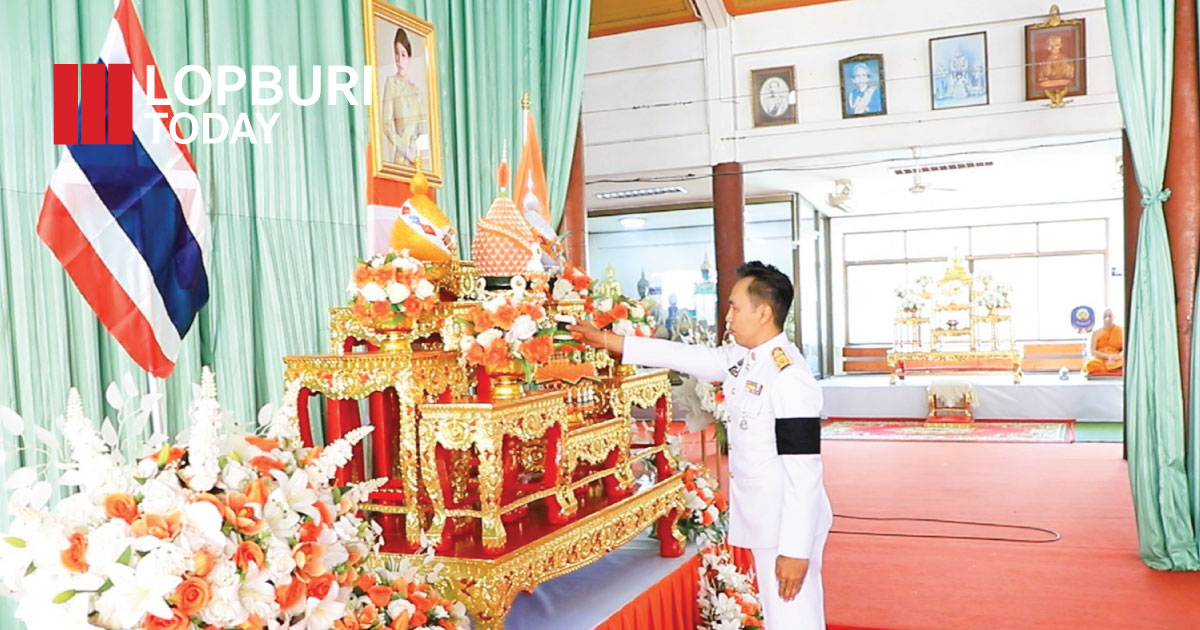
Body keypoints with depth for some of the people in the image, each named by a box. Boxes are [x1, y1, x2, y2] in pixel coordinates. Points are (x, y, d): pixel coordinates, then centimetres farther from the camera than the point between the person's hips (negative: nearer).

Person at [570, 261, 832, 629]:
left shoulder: (789, 378, -22)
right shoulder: (743, 358, 5)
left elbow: (802, 472, -23)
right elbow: (687, 356, 15)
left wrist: (795, 548, -23)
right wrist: (608, 341, 16)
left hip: (789, 525, -9)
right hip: (764, 521, 9)